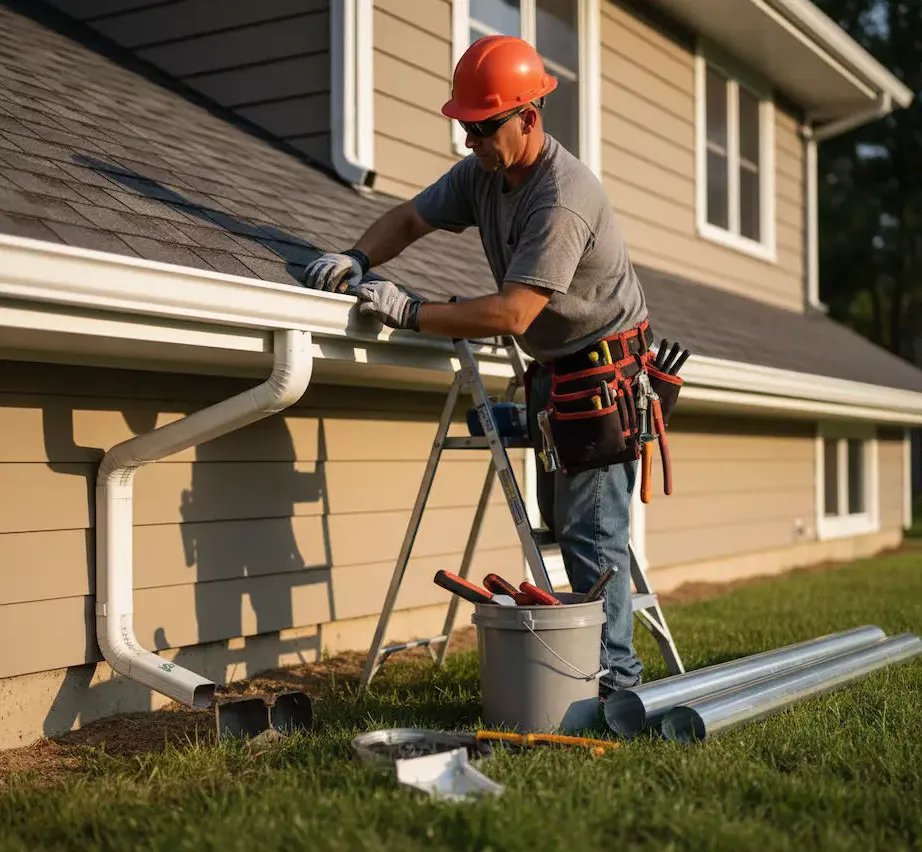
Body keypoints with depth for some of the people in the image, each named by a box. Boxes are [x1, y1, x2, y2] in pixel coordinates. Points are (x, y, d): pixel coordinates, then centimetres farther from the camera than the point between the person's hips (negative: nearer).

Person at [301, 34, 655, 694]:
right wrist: (358, 258, -13)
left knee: (590, 528, -10)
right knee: (560, 518, 14)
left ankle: (614, 676, -4)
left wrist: (411, 313, -31)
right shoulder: (482, 172, 0)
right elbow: (410, 218, 7)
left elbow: (511, 315, -33)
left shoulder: (562, 198, -28)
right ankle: (587, 650, 23)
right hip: (553, 368, 10)